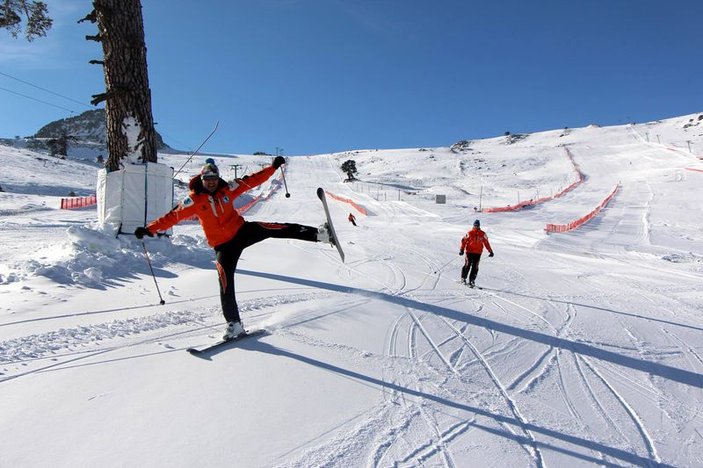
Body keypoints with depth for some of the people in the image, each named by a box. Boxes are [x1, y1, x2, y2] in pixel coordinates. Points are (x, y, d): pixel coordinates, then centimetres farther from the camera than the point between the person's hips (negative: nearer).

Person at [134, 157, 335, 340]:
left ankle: (319, 234, -18)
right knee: (226, 286, -6)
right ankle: (234, 325, 5)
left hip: (243, 231, 2)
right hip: (223, 245, -1)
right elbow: (173, 216, -9)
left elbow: (252, 180, 3)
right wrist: (149, 229, -16)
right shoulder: (194, 200, -7)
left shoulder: (227, 189, -1)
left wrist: (273, 167, 3)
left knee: (275, 229, -19)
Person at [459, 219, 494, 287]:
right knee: (467, 265, -5)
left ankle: (472, 281, 4)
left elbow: (486, 243, 14)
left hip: (478, 253, 2)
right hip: (469, 251, -2)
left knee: (475, 267, -1)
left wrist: (490, 251, 13)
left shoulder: (482, 234, 7)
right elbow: (464, 241, 0)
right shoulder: (470, 233, 0)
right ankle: (463, 278, 6)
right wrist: (462, 250, -9)